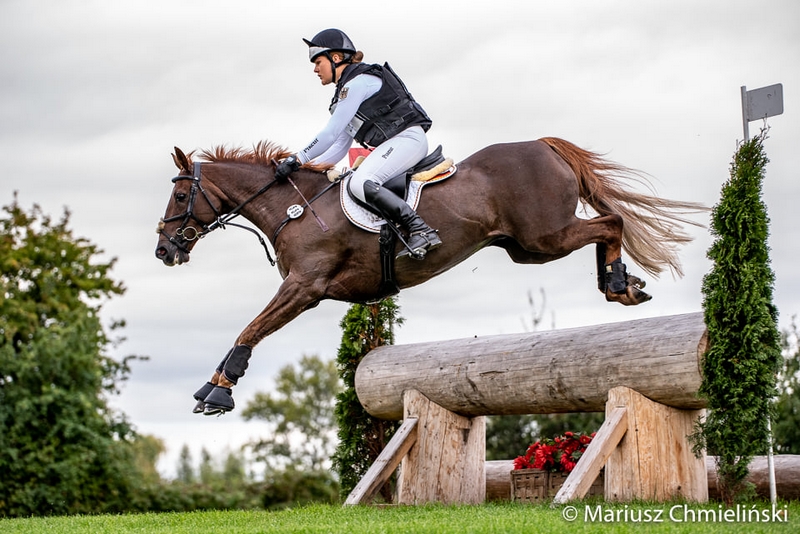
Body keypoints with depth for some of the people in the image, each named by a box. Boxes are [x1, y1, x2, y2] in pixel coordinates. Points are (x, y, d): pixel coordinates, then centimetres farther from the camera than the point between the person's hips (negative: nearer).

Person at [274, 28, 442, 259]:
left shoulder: (357, 82, -11)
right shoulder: (346, 90, 20)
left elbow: (331, 133, -15)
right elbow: (340, 147, 20)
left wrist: (297, 160, -10)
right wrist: (309, 168, 10)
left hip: (407, 138, -11)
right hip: (392, 145, 11)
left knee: (360, 184, -29)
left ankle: (421, 231, -33)